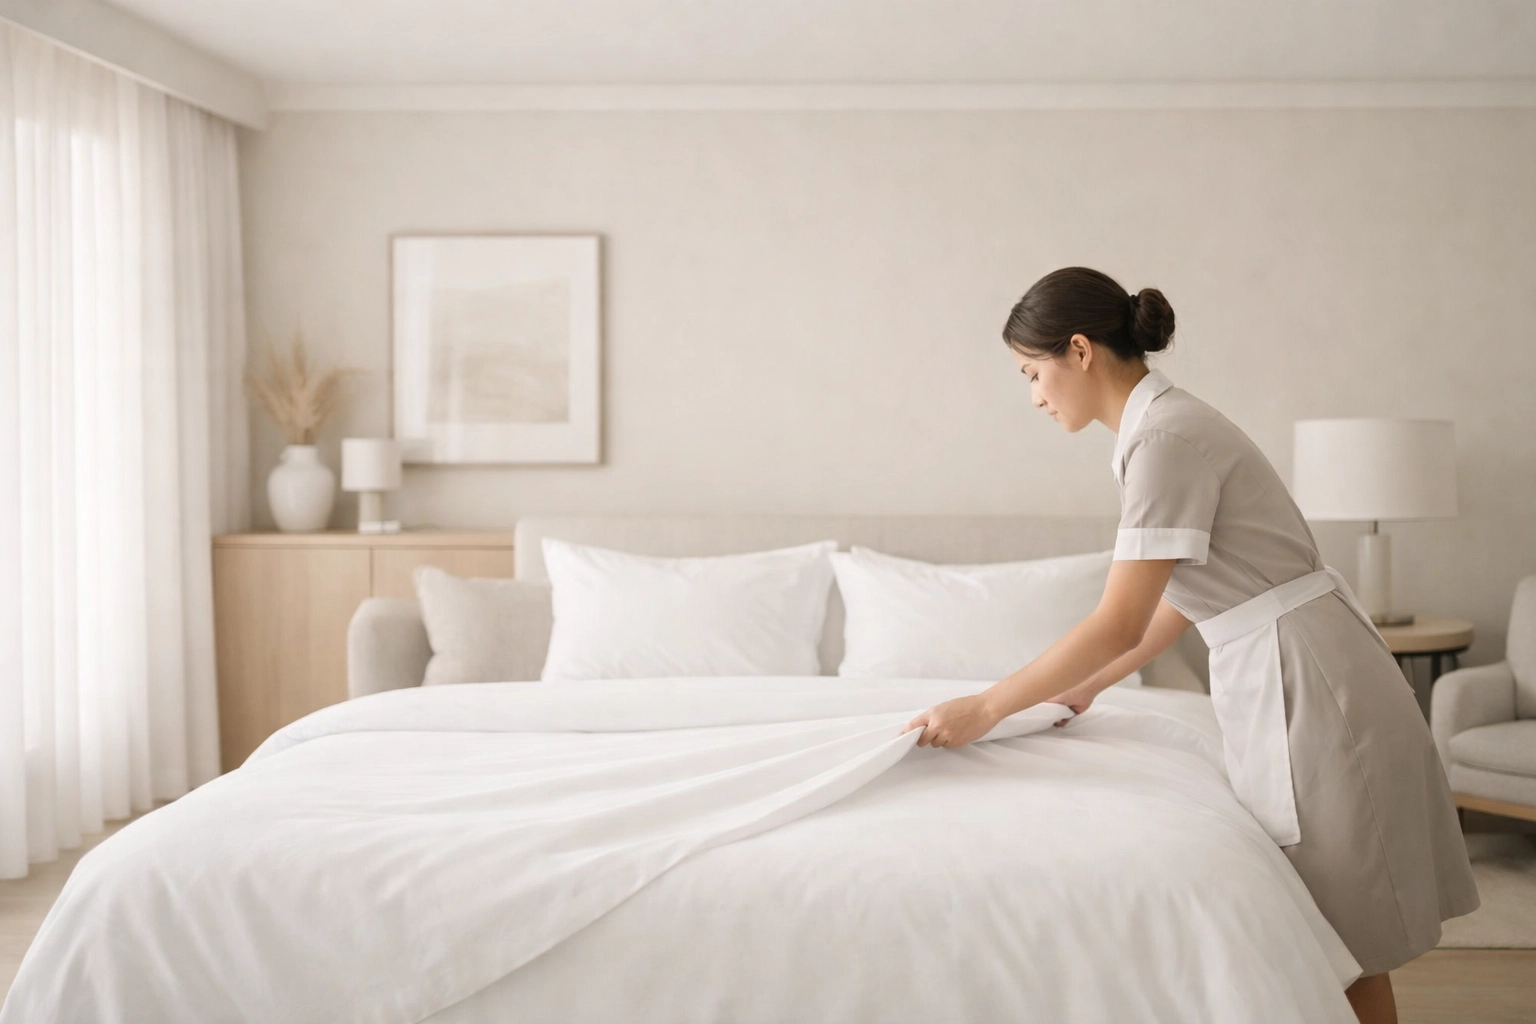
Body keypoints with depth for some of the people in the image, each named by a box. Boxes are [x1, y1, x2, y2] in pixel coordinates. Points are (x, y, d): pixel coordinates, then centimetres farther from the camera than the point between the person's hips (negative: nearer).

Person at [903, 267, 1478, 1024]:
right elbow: (1181, 601, 18)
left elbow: (1121, 624, -22)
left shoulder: (1166, 436, -19)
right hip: (1276, 677, 9)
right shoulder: (1164, 424, 11)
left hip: (1309, 683, -9)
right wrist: (1085, 688, 23)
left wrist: (984, 710, -16)